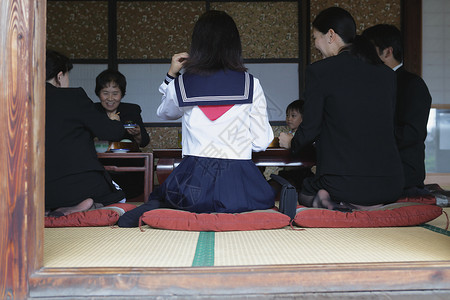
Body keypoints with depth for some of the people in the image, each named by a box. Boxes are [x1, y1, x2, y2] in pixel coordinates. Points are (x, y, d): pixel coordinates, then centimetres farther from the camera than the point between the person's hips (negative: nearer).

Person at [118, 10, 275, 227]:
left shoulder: (180, 85, 0)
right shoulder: (251, 84, -3)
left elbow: (165, 113, 23)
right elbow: (261, 143, 0)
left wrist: (171, 75, 22)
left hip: (194, 184, 3)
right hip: (239, 185, -2)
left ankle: (156, 208, -5)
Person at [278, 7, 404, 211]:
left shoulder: (319, 71, -7)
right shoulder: (387, 74, 8)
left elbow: (310, 130, -3)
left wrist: (290, 142, 21)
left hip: (344, 185, -4)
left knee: (305, 192, 29)